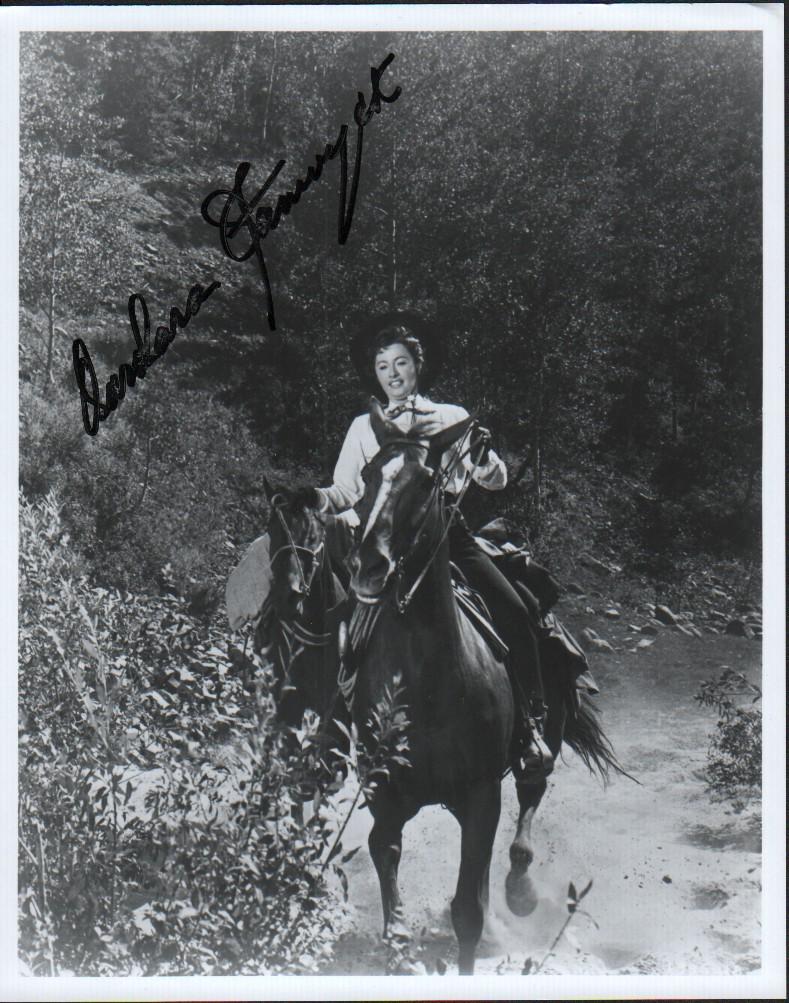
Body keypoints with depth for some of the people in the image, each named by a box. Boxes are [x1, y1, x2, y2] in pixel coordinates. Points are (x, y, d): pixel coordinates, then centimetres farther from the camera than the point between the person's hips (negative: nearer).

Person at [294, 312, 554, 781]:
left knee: (514, 613, -22)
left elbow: (497, 481, 7)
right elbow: (346, 493, 10)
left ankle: (531, 728, -14)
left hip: (450, 535, 0)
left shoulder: (453, 418, 13)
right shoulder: (364, 428, 16)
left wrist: (479, 447, -14)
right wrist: (315, 499, -11)